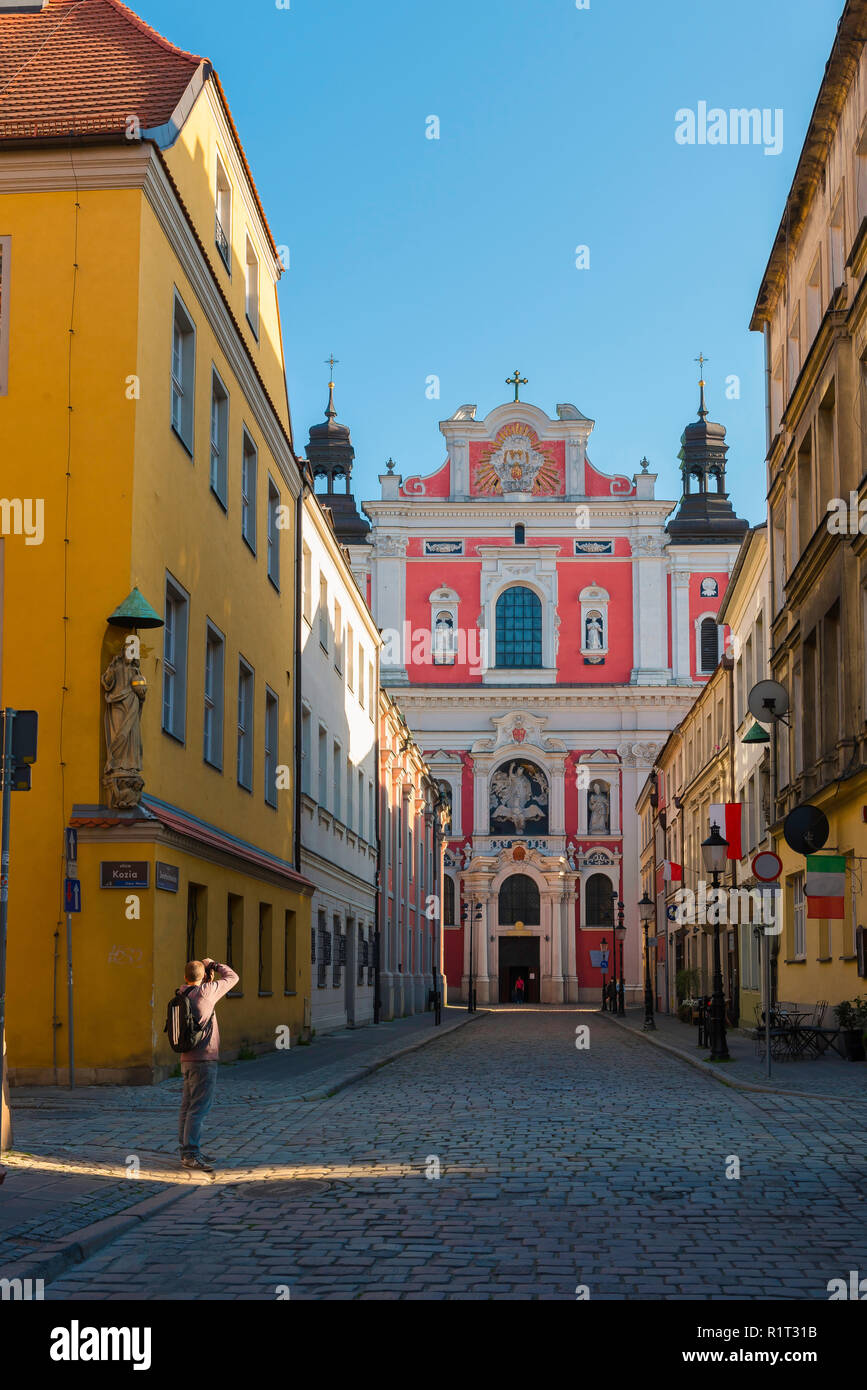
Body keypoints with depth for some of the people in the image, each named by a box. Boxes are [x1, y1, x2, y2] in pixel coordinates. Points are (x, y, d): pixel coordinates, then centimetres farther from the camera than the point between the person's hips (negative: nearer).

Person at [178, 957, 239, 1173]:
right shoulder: (205, 992, -12)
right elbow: (232, 978, -1)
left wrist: (209, 979, 17)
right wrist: (214, 965, 13)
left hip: (187, 1060, 9)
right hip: (204, 1060, -9)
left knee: (188, 1107, 13)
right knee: (199, 1108, -10)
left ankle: (187, 1150, 19)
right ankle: (191, 1155, -13)